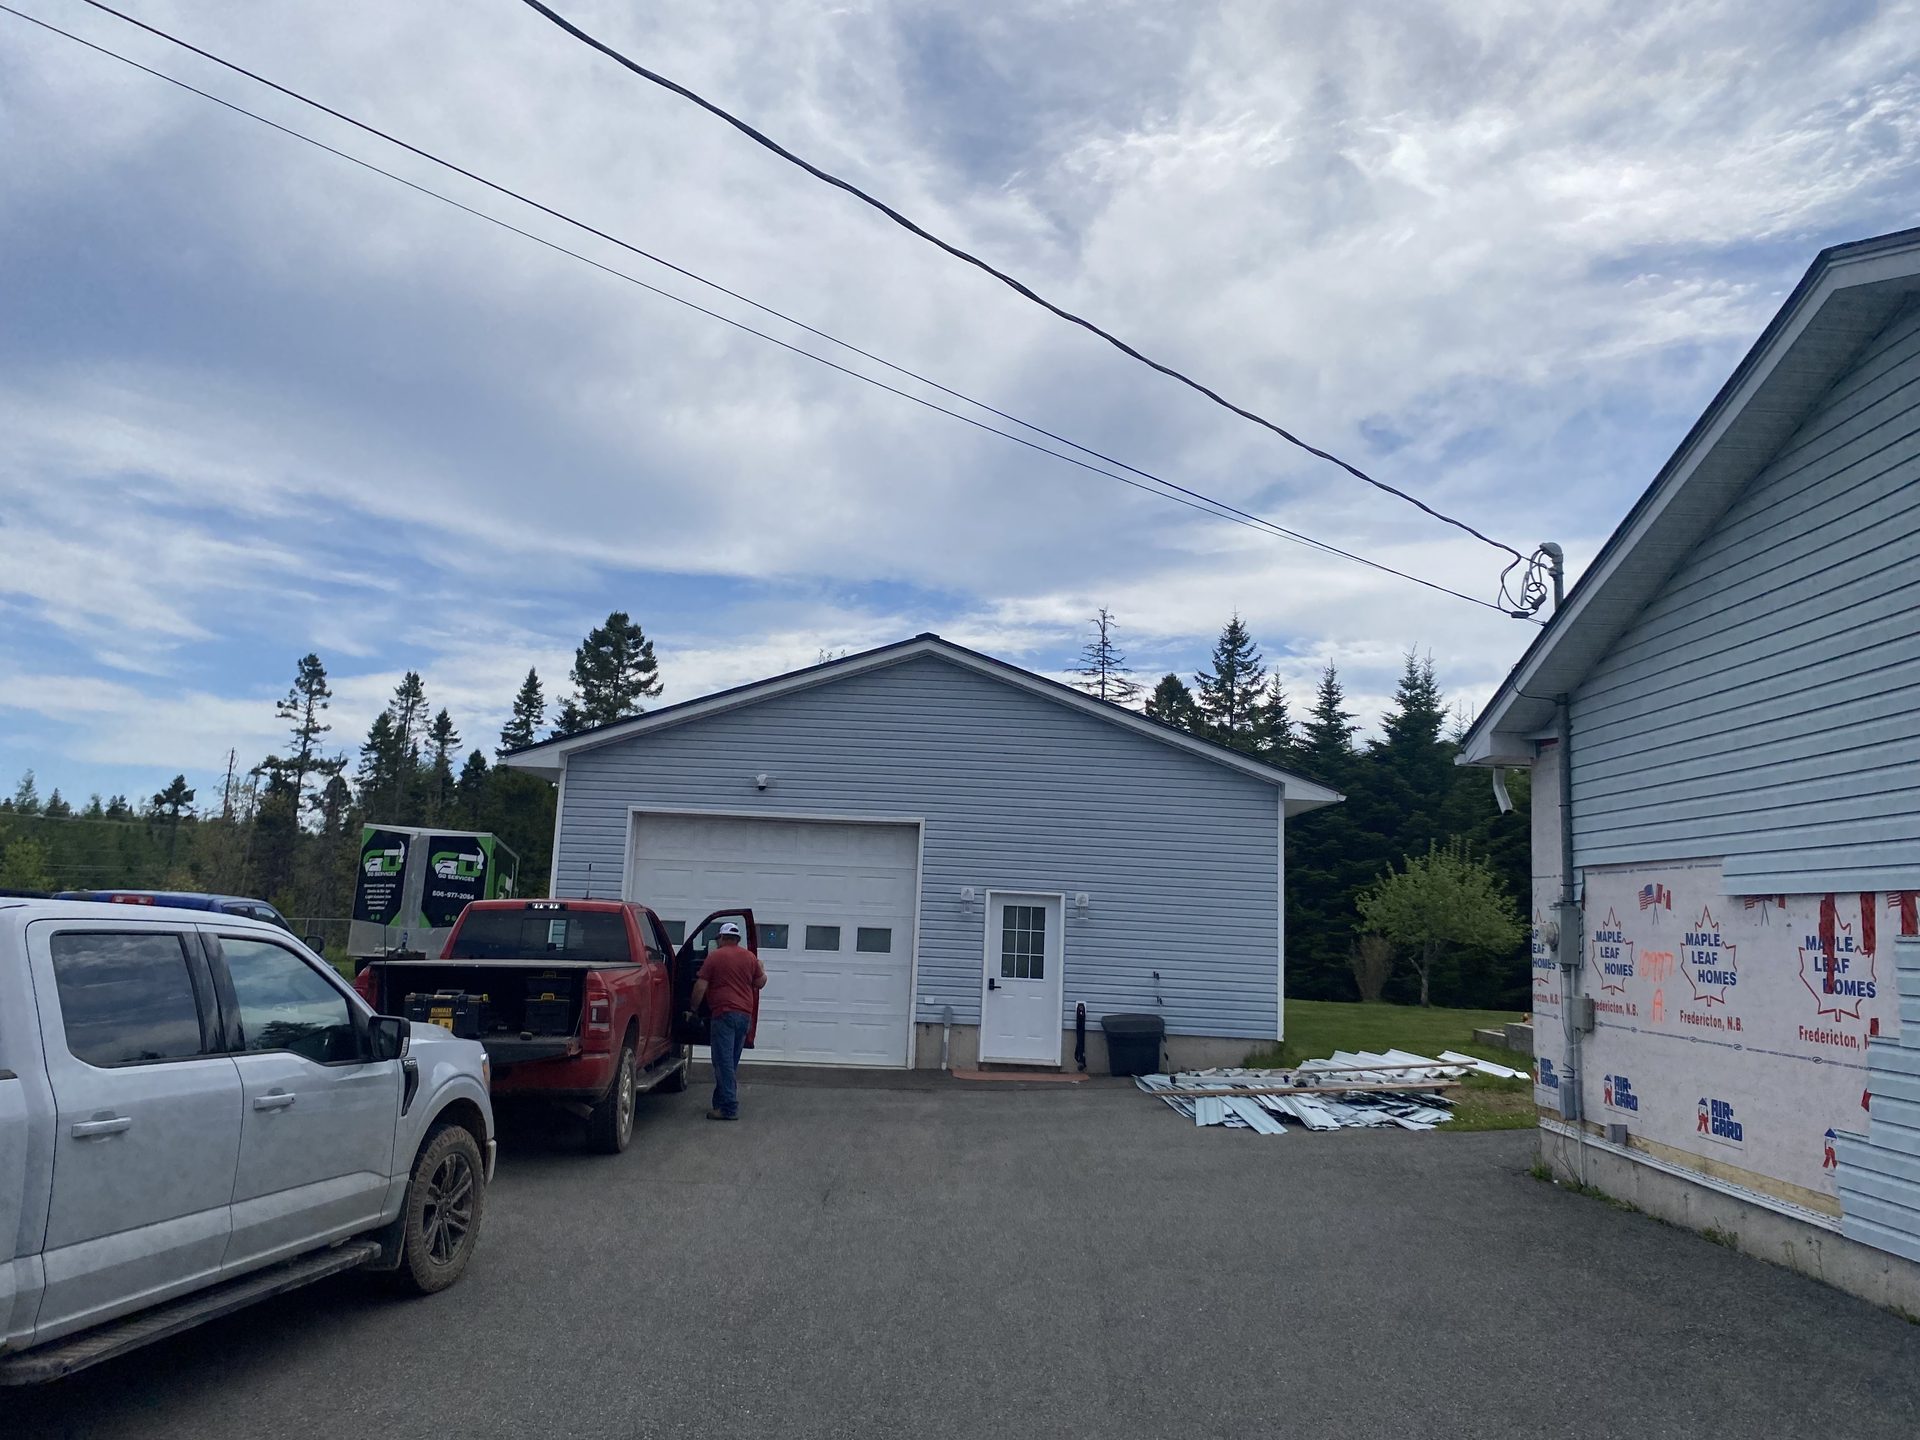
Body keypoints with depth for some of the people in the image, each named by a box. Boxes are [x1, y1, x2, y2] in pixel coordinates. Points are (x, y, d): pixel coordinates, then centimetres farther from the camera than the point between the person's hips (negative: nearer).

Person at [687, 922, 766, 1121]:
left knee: (724, 1062, -6)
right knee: (732, 1062, 15)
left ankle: (729, 1108, -11)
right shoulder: (750, 957, 10)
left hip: (724, 1013, -6)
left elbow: (700, 987, -6)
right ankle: (721, 1102, 22)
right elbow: (760, 983, 18)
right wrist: (762, 970, 38)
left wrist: (694, 1009, 9)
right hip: (745, 1015, 6)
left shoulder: (715, 956, -4)